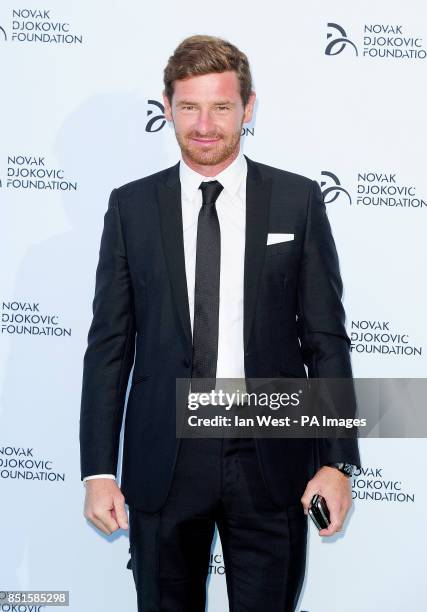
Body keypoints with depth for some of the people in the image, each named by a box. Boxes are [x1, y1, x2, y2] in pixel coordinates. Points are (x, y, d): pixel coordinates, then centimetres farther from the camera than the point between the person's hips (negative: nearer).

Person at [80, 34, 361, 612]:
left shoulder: (298, 200, 1)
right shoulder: (131, 206, 2)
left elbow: (327, 338, 1)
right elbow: (109, 344, 2)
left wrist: (337, 461, -4)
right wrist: (99, 470, -2)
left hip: (271, 461, 0)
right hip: (163, 461, 1)